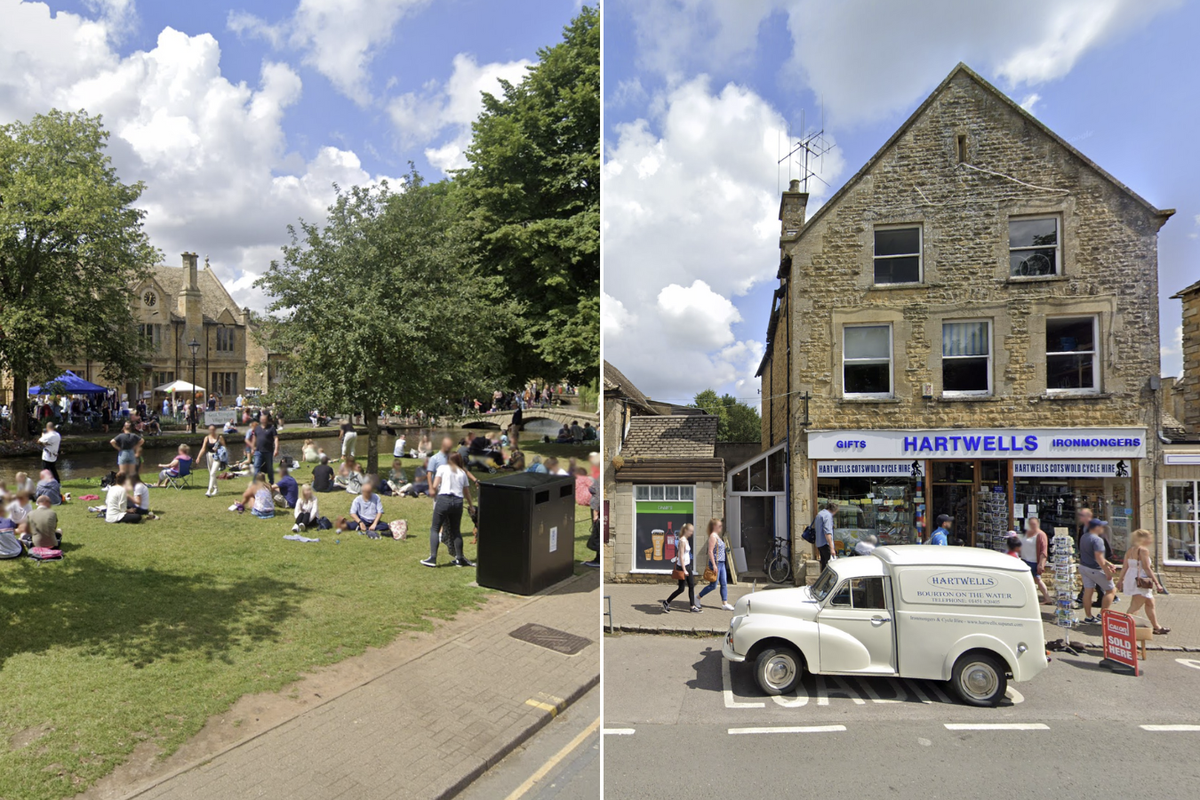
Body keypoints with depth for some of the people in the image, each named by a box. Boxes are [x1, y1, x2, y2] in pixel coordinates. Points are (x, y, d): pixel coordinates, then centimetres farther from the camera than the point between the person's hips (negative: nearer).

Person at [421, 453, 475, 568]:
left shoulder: (442, 468, 9)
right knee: (456, 531, 16)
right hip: (458, 502, 4)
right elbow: (467, 492, 19)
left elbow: (434, 486, 0)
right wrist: (471, 505, 31)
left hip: (444, 499, -3)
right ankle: (459, 558, 19)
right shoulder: (463, 472, 19)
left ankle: (432, 558, -4)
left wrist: (433, 491, 20)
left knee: (434, 529, 5)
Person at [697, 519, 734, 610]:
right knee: (713, 585, -2)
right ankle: (698, 597, 12)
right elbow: (710, 551, -20)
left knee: (724, 584, 7)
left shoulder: (717, 536, 15)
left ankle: (725, 603, 10)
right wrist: (714, 565, -23)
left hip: (721, 563, 9)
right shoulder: (713, 536, -15)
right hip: (716, 563, -9)